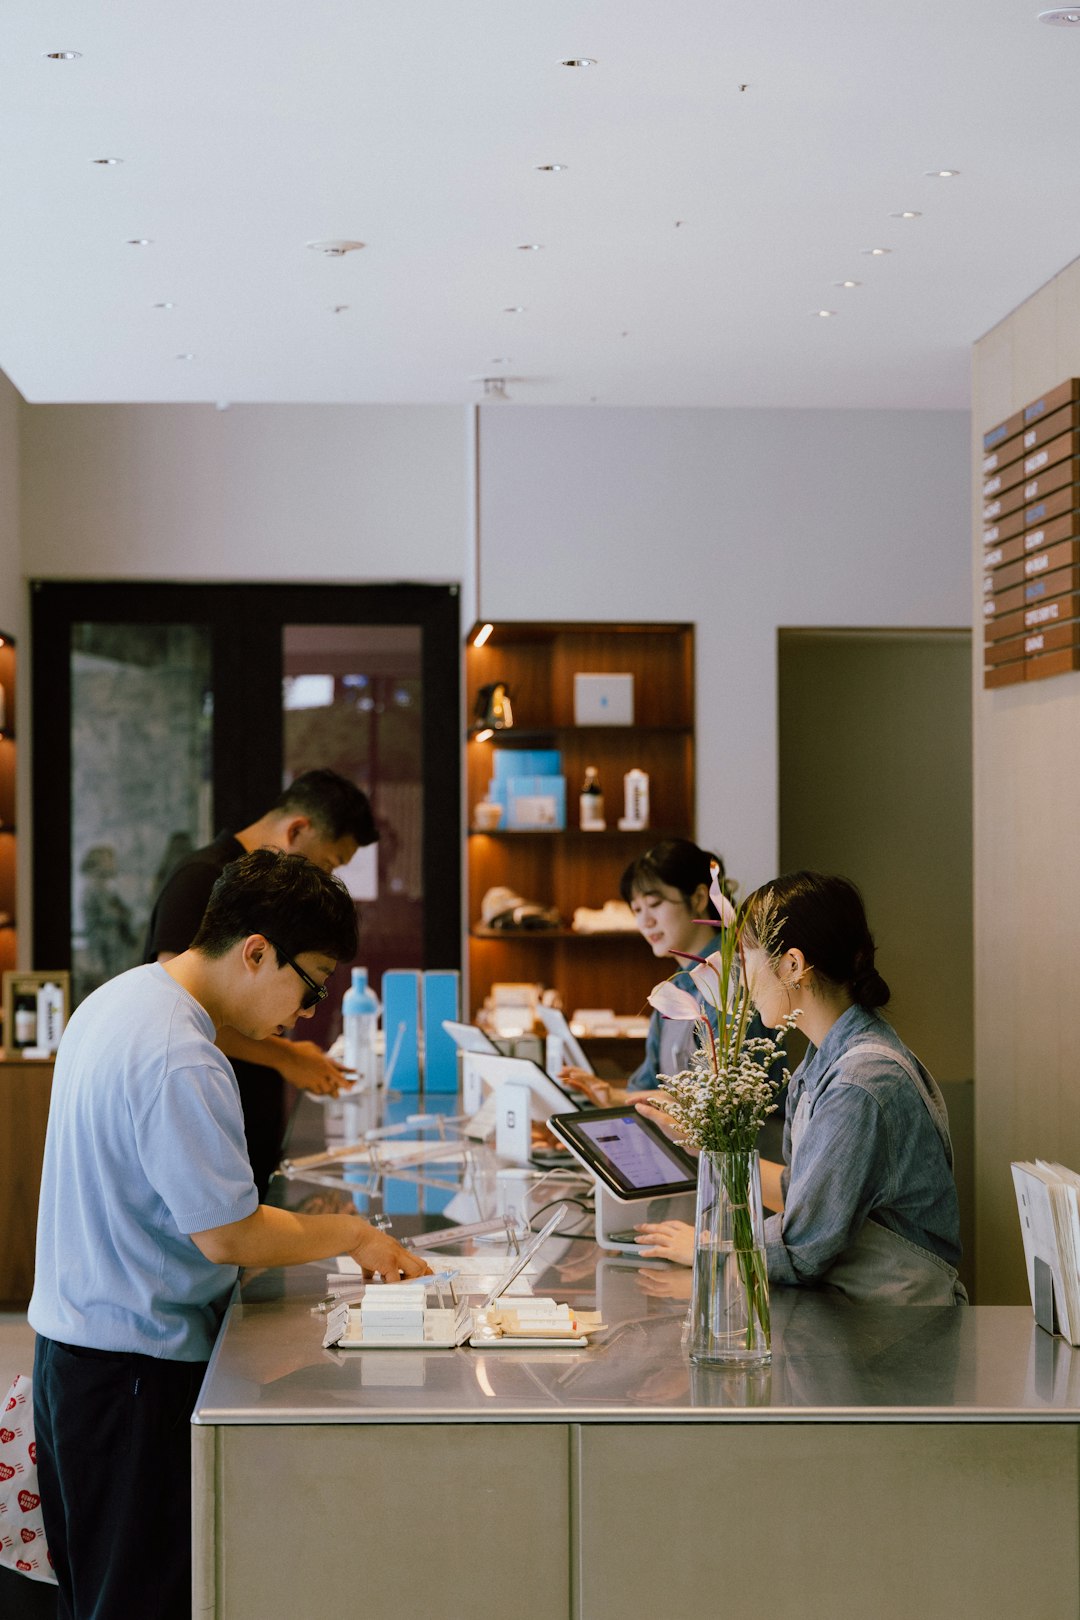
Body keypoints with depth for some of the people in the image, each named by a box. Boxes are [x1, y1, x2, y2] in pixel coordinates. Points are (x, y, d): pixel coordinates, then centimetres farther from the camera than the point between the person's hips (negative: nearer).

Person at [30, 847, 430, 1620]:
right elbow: (226, 1235, -22)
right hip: (133, 1370, -10)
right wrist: (354, 1235, -8)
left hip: (73, 1337, 10)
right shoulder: (181, 1063, -24)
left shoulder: (120, 999, 9)